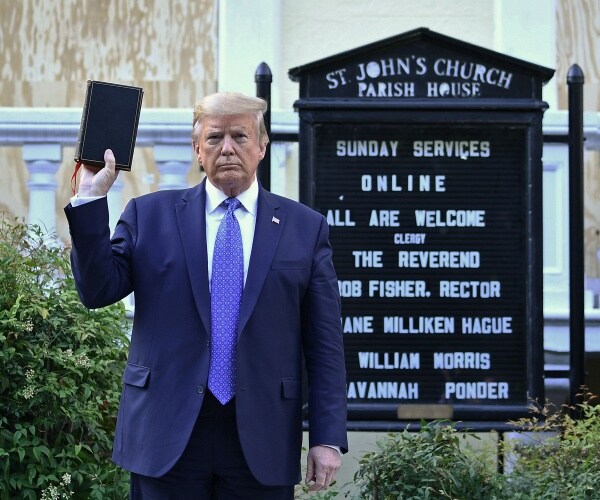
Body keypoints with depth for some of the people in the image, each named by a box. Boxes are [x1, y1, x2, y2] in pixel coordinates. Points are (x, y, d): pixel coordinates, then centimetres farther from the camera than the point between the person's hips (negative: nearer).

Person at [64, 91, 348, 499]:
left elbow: (325, 345, 4)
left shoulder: (306, 228, 7)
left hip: (262, 442, 0)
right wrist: (91, 198, -8)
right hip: (167, 434, 0)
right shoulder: (149, 215, 9)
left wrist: (328, 439, -1)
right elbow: (98, 290, 1)